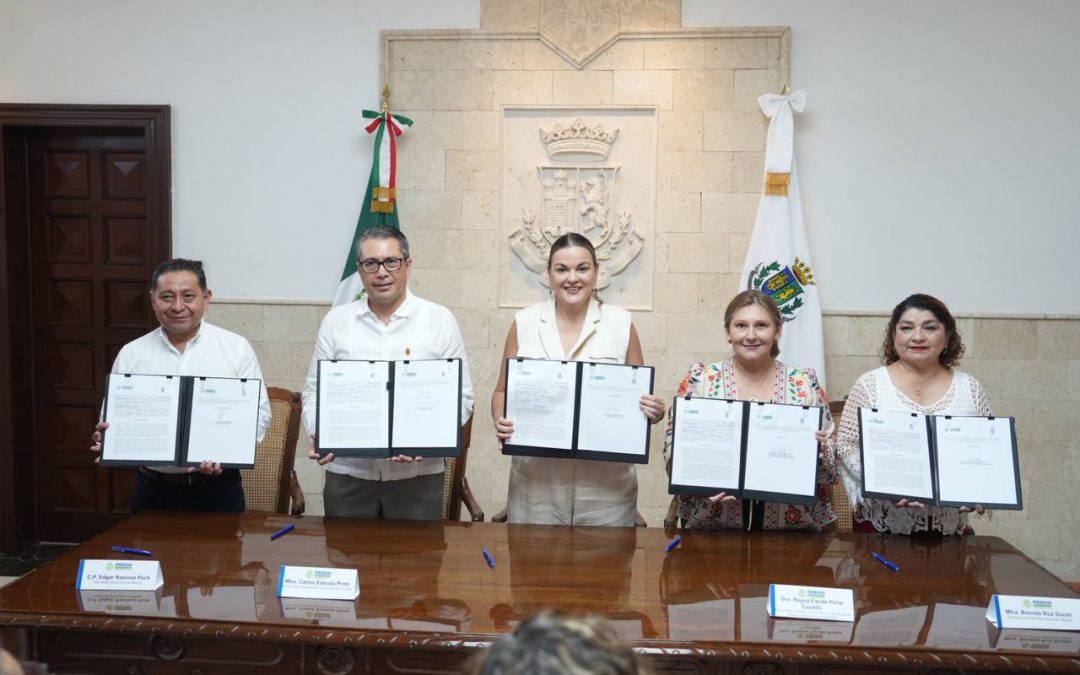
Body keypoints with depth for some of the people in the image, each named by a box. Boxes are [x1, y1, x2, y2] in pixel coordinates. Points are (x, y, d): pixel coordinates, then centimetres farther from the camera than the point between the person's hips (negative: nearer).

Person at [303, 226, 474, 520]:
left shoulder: (440, 320, 0)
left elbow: (460, 396, 0)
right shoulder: (336, 321, 6)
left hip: (417, 474, -1)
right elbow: (315, 391, 10)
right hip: (347, 473, 2)